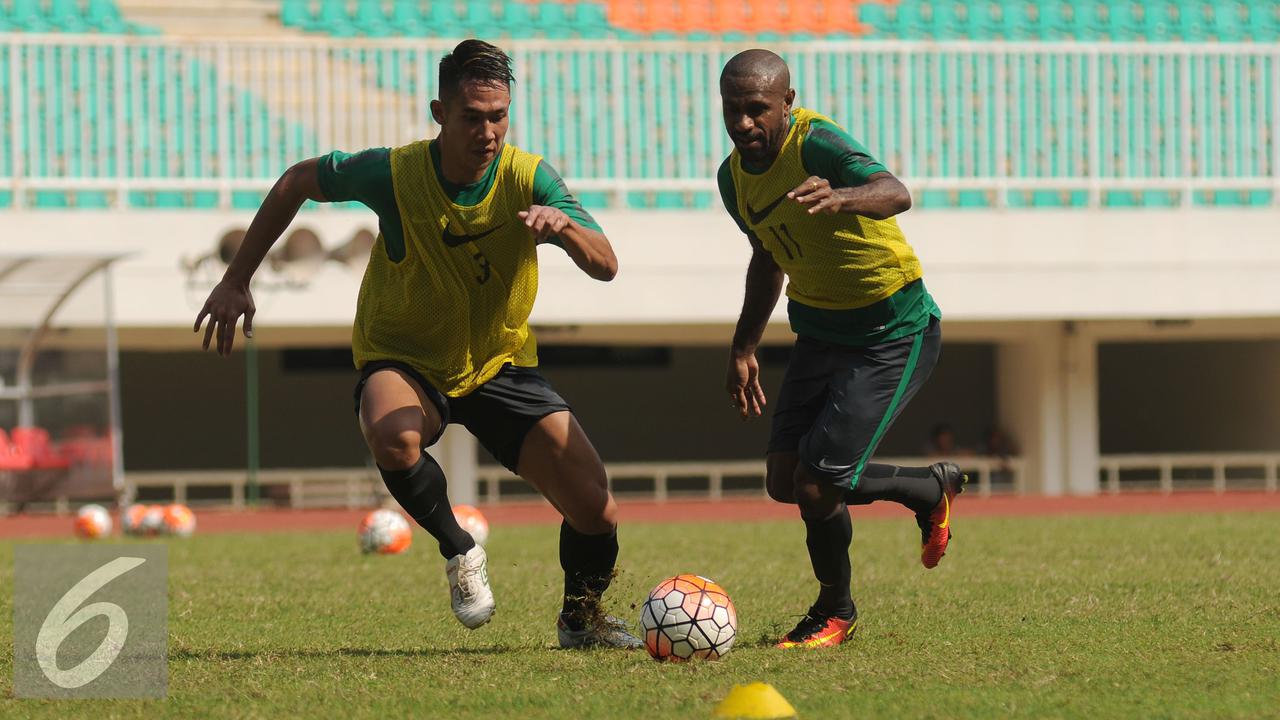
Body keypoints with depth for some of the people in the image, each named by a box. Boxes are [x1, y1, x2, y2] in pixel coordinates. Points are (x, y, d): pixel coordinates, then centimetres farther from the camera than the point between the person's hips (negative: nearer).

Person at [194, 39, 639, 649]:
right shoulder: (393, 174, -20)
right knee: (393, 437, -39)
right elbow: (298, 181, -2)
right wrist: (237, 281, -3)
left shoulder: (528, 178, -18)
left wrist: (564, 225, -48)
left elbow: (606, 267, -26)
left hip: (501, 363, 2)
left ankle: (580, 616, 24)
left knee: (596, 511, -10)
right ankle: (460, 554, -9)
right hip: (403, 359, -2)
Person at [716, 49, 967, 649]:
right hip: (821, 330, 8)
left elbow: (894, 193, -46)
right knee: (785, 482, 1)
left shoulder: (816, 145, -26)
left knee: (815, 484, -15)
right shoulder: (735, 176, 0)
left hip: (894, 335, -8)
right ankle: (932, 488, 24)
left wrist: (842, 198, -68)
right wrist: (743, 349, 16)